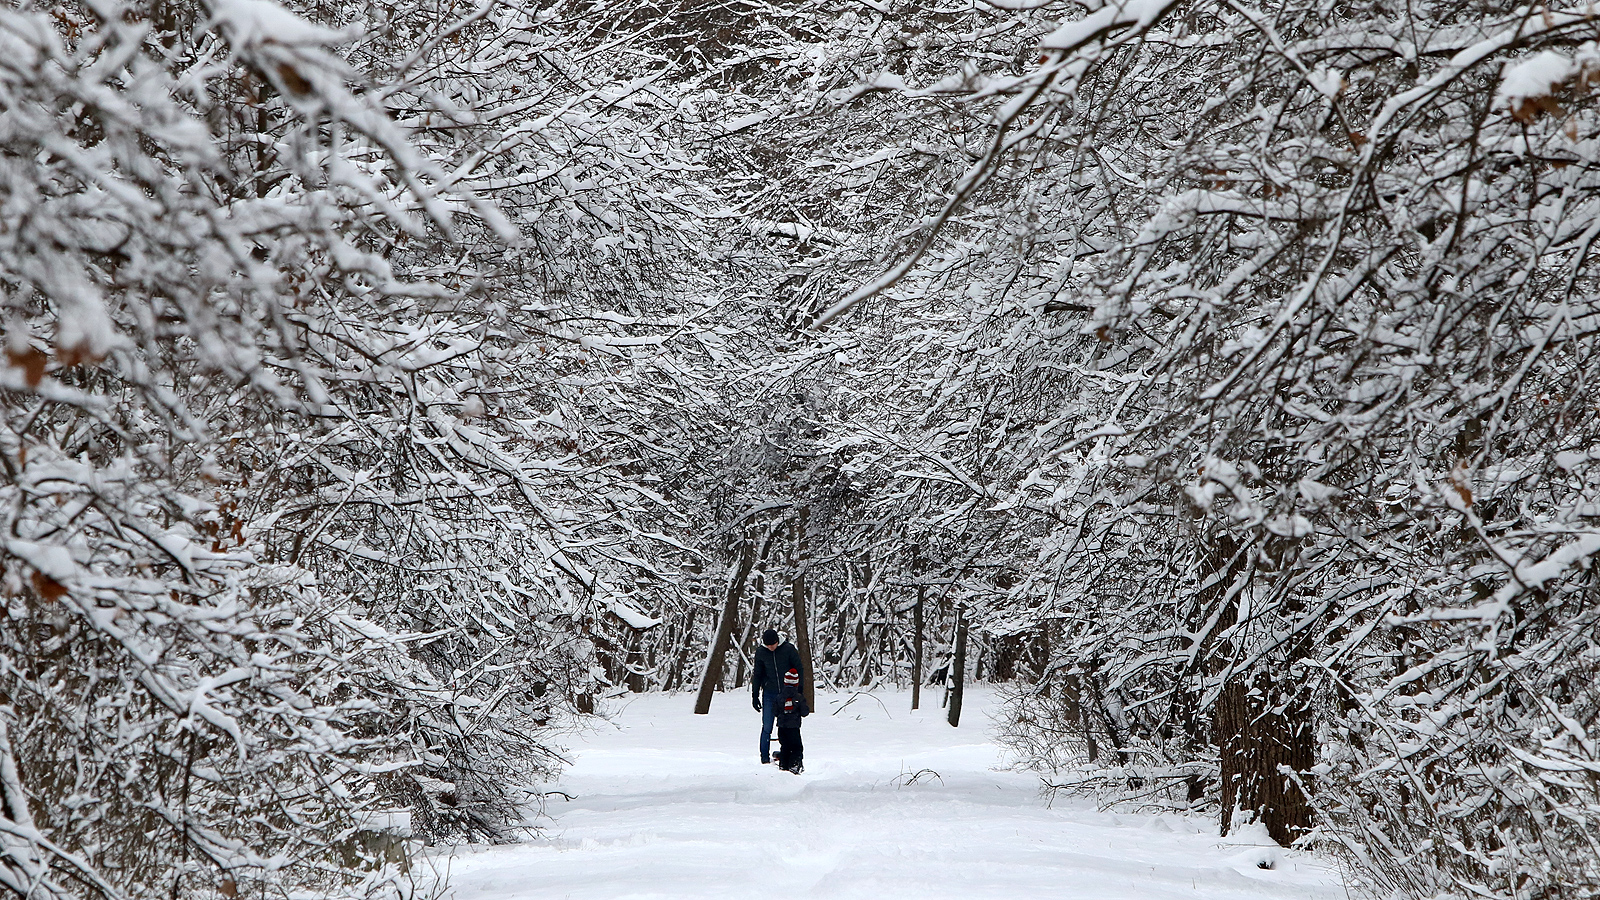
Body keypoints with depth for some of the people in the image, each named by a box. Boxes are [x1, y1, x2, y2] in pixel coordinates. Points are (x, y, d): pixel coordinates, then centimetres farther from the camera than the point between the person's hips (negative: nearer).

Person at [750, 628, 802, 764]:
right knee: (767, 727, -2)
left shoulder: (789, 649, -6)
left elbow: (799, 670, 1)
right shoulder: (760, 652, 0)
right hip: (769, 694, 1)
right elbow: (757, 675, 11)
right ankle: (765, 757, 6)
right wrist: (754, 696, 10)